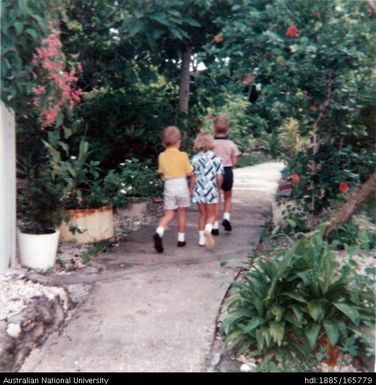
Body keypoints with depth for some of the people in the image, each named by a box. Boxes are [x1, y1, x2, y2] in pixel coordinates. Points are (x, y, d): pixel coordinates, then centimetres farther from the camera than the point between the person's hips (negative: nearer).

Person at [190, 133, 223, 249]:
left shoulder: (195, 159, -4)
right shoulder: (216, 158, -5)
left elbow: (193, 176, -5)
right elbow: (219, 177, -6)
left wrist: (191, 190, 6)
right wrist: (218, 188, 10)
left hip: (199, 190, 1)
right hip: (211, 190, -1)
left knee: (202, 214, 15)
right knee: (211, 215, 9)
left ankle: (202, 238, 17)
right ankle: (207, 230, -19)